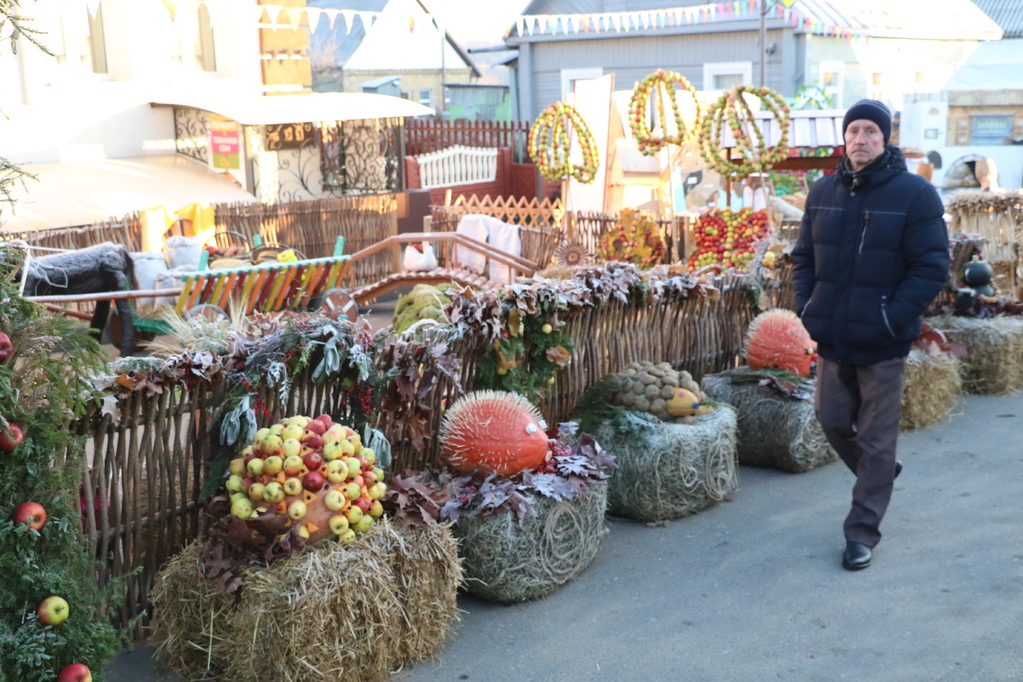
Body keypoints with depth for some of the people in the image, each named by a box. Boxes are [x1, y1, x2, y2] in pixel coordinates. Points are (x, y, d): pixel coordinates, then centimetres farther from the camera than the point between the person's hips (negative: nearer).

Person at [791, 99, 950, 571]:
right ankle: (878, 477, 42)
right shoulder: (823, 192, 7)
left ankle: (862, 532, 12)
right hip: (831, 338, 5)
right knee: (833, 421, 14)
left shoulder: (914, 194, -9)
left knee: (876, 440, 2)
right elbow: (803, 256, 16)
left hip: (882, 345, -5)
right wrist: (805, 306, 2)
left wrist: (893, 318, -18)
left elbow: (932, 266, -11)